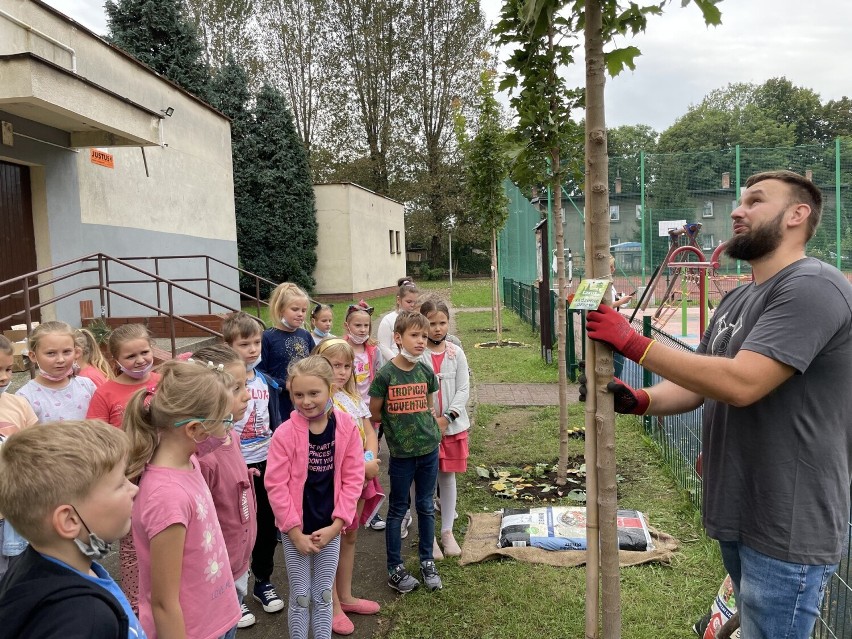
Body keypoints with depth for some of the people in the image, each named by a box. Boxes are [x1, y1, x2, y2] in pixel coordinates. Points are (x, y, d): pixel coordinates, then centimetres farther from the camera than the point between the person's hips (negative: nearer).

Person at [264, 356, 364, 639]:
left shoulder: (347, 427, -10)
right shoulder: (285, 433, -16)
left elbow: (353, 479, -5)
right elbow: (276, 485, -13)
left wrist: (336, 524, -8)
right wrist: (295, 532, -11)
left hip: (329, 528, 2)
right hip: (296, 530, -2)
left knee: (324, 595, 15)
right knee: (300, 597, 11)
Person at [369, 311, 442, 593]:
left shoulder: (426, 372, 0)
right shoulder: (386, 374, -13)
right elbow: (375, 414, -6)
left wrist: (420, 423, 2)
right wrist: (399, 424, 2)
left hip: (429, 449, 4)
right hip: (401, 453, -4)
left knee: (426, 507, 15)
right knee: (398, 509, 10)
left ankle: (427, 562, 31)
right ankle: (395, 569, 23)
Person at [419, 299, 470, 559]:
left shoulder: (456, 353, 2)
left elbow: (463, 389, -1)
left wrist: (446, 418, -13)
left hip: (453, 426, 3)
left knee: (447, 477, 12)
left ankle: (447, 532, 27)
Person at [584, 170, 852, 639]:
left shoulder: (812, 286, -18)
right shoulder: (735, 301, 11)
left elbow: (740, 384, -29)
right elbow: (697, 387, 12)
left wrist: (632, 342, -23)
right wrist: (638, 401, -9)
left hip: (787, 528, -8)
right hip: (736, 513, 9)